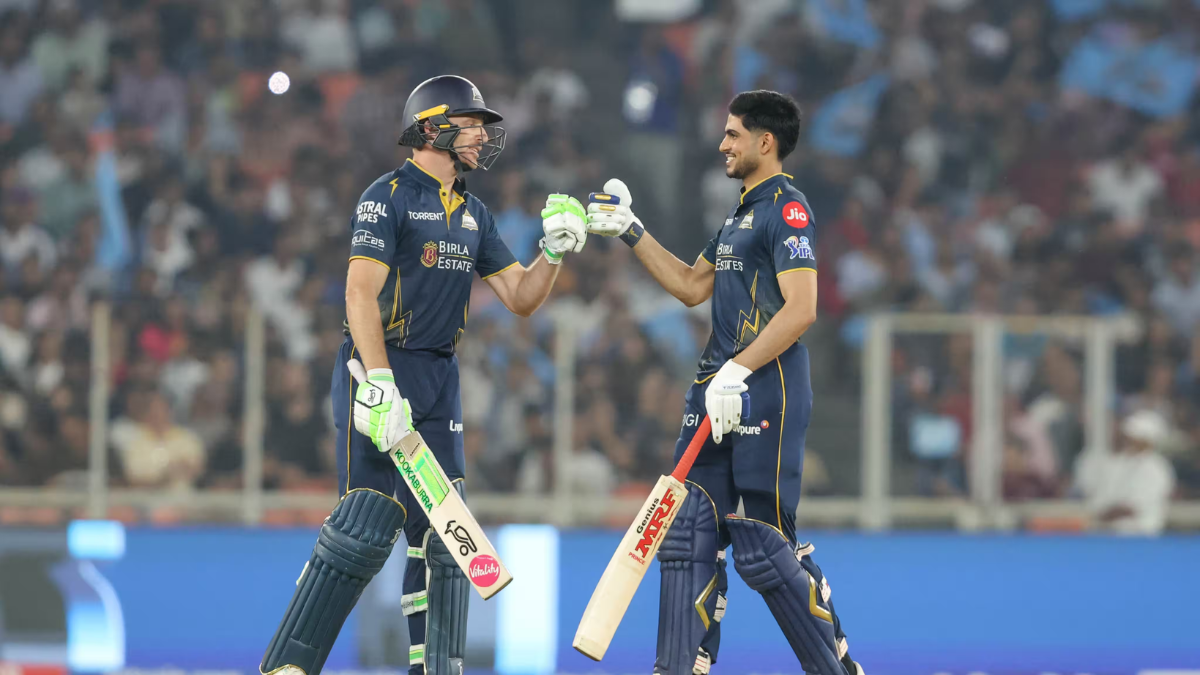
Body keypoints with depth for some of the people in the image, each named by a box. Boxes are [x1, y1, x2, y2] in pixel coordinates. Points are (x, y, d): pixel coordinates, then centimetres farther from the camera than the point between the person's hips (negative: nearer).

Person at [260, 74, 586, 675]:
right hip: (377, 370, -8)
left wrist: (554, 249, -2)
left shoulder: (473, 215, 16)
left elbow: (520, 298, 17)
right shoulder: (389, 197, -8)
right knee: (368, 528, -14)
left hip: (439, 379, 8)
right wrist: (380, 385, -26)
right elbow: (360, 293, -17)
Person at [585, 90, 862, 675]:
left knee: (762, 549, -8)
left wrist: (737, 372, -24)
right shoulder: (742, 213, 21)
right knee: (688, 533, 3)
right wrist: (631, 233, 24)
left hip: (767, 392, -10)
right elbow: (692, 286, 28)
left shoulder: (786, 209, -10)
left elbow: (801, 308, -21)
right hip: (719, 390, 10)